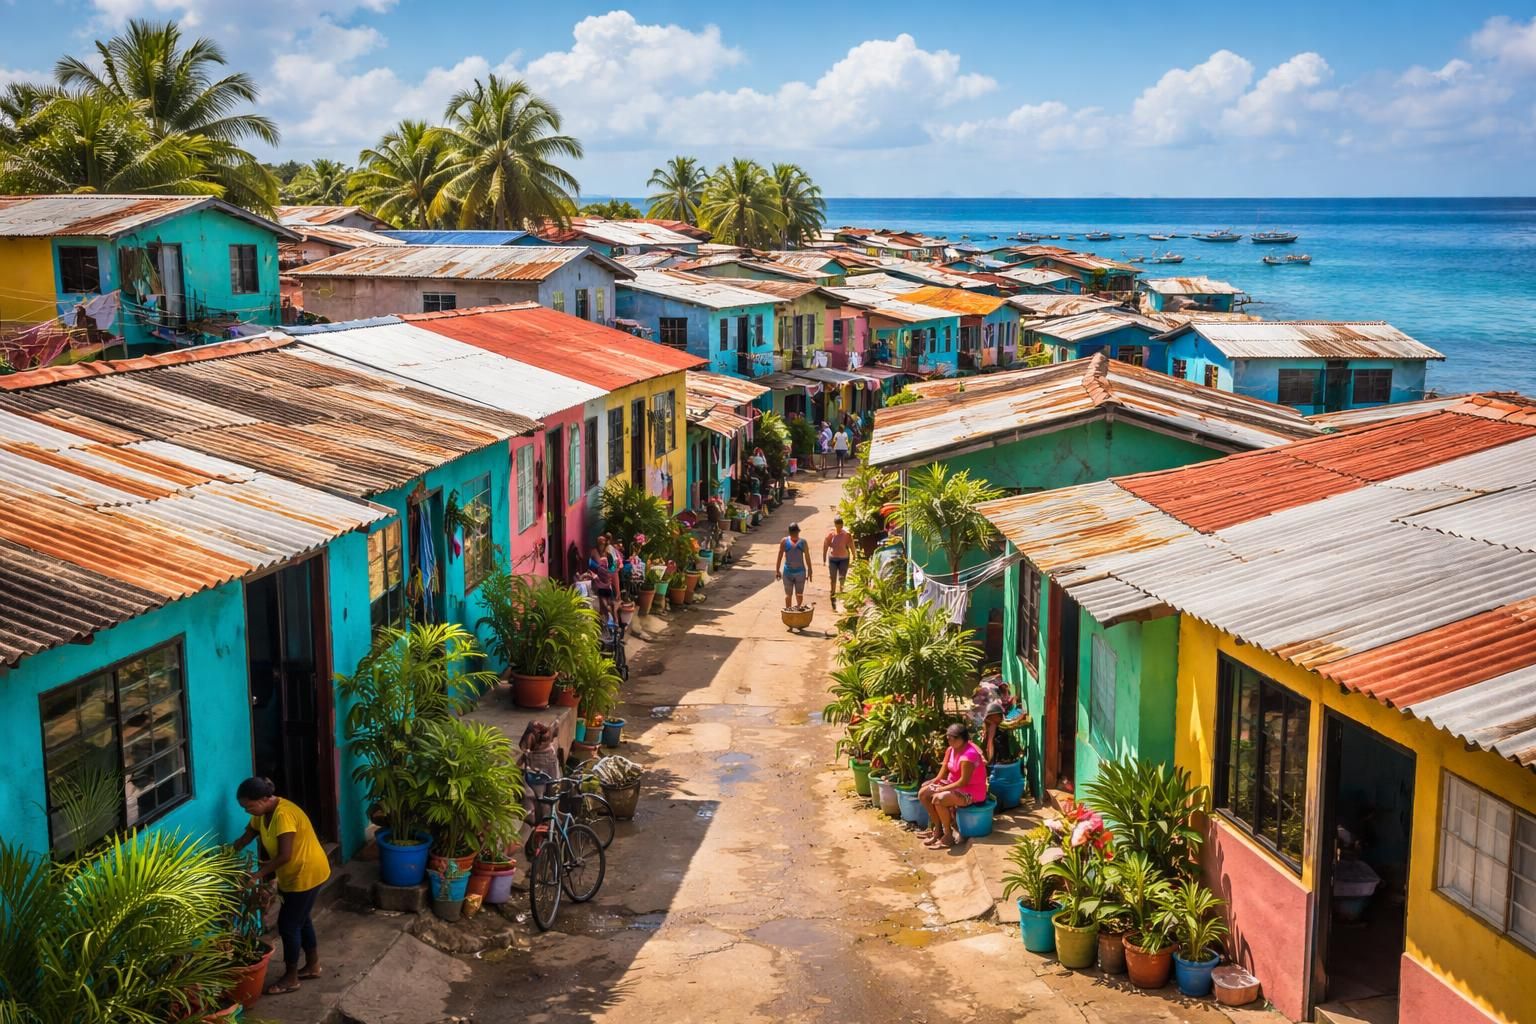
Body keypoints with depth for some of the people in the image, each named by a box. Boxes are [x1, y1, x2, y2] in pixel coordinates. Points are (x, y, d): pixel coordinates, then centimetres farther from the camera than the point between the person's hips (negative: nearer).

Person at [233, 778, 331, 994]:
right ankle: (313, 966, 35)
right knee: (301, 919, 20)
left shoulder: (283, 814, -29)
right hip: (293, 874, 9)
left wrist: (258, 874, -26)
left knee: (288, 924, 0)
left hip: (306, 873, -9)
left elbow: (284, 856, -31)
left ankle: (290, 978, 13)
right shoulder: (263, 813, 0)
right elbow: (246, 837, 12)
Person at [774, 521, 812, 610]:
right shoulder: (784, 541, 0)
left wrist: (809, 572, 6)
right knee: (788, 594, 2)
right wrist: (777, 570, -5)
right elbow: (779, 556, 0)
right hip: (788, 572, 0)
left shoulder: (803, 542, 2)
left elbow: (807, 558, 6)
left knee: (799, 594, 5)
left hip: (800, 572, 0)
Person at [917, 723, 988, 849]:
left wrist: (942, 789, -22)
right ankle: (938, 828, 11)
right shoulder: (951, 750, 2)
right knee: (923, 793, 1)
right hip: (955, 785, 10)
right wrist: (933, 782, -11)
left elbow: (964, 781, -25)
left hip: (972, 792, -10)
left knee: (938, 799, -30)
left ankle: (948, 835, -12)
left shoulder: (969, 754, -26)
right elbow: (943, 773, 7)